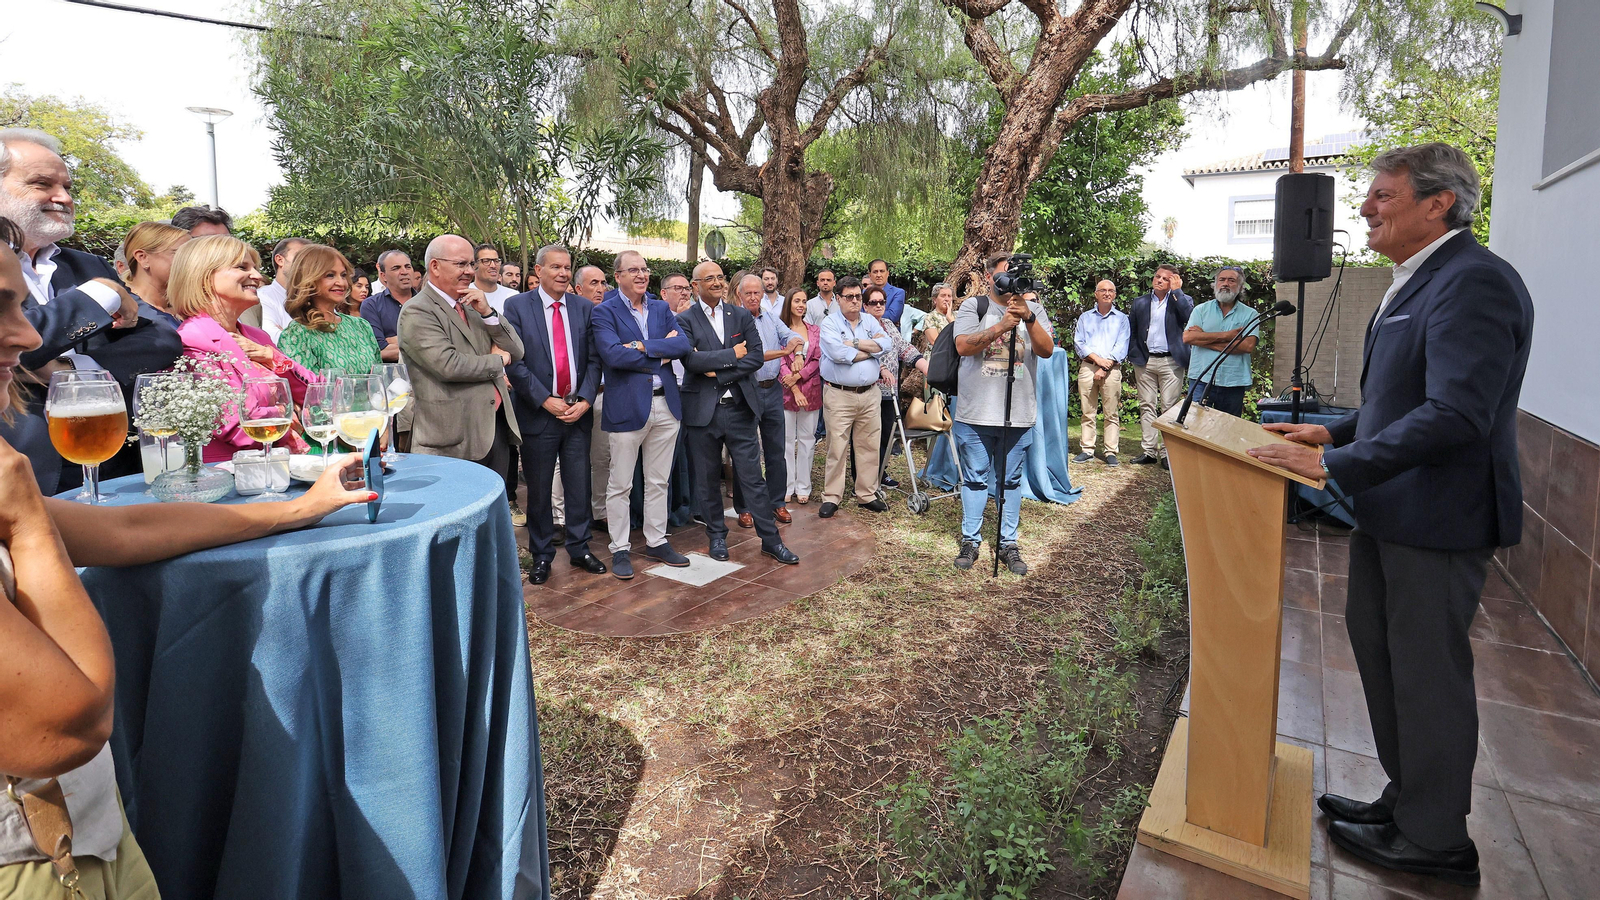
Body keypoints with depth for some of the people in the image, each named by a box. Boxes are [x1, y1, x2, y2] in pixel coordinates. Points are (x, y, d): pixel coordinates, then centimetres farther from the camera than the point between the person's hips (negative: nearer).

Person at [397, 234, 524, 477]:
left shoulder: (473, 306, 15)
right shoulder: (417, 312, -8)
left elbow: (516, 352, 10)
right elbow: (448, 365, -21)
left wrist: (488, 312, -4)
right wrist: (498, 361, -6)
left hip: (497, 428, 7)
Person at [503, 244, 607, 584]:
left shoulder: (584, 308, 7)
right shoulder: (517, 307, -2)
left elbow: (593, 359, 4)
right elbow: (514, 362, -8)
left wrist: (585, 400, -9)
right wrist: (545, 400, -14)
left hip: (578, 411, 3)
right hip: (538, 412, -2)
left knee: (579, 485, 9)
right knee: (539, 489, 8)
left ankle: (579, 548, 25)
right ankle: (542, 554, 22)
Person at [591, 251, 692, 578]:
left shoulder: (662, 309, 12)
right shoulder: (604, 312, -4)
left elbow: (683, 345, -3)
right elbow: (613, 355, -20)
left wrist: (643, 346, -15)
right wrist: (662, 352, -11)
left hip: (665, 404, 5)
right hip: (626, 407, -5)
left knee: (658, 482, 14)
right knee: (620, 485, 5)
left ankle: (656, 542, 26)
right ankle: (620, 549, 17)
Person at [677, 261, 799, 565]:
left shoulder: (741, 316, 7)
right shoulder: (686, 320, -1)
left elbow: (757, 356, -4)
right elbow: (690, 358, -17)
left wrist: (719, 371, -13)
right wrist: (732, 354, -13)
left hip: (739, 408, 1)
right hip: (703, 410, -1)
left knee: (752, 476, 4)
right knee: (708, 479, 10)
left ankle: (771, 539, 12)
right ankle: (716, 536, 26)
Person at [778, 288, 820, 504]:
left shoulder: (815, 331, 10)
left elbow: (817, 360, 3)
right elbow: (780, 362, -6)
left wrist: (798, 376, -12)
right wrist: (795, 390, -13)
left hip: (811, 390, 3)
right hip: (786, 390, -3)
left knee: (807, 438, 5)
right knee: (786, 439, 2)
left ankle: (803, 487, 12)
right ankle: (787, 487, 9)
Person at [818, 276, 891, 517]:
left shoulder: (871, 321, 13)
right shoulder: (830, 323, -1)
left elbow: (887, 345, -4)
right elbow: (837, 353, -18)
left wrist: (855, 343, -12)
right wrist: (871, 348, -6)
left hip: (870, 393, 4)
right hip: (839, 395, -4)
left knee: (869, 446, 9)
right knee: (837, 448, -2)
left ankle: (867, 495, 21)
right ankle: (831, 497, 8)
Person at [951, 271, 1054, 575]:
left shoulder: (1034, 310, 8)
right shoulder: (972, 307, 3)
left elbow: (1047, 350, -6)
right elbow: (963, 346, -13)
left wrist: (1028, 318, -21)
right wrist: (1002, 326, -22)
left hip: (1018, 416, 1)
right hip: (975, 414, -1)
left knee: (1011, 481, 9)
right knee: (975, 479, 6)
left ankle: (1008, 543, 18)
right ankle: (970, 541, 18)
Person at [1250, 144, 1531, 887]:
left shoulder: (1474, 282, -19)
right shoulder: (1415, 282, 13)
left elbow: (1456, 413, -29)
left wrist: (1333, 464, -28)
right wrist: (1332, 432, 9)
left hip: (1436, 518, -10)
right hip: (1389, 509, 10)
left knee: (1428, 673, 4)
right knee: (1378, 650, 20)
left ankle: (1435, 838, 23)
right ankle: (1405, 797, 38)